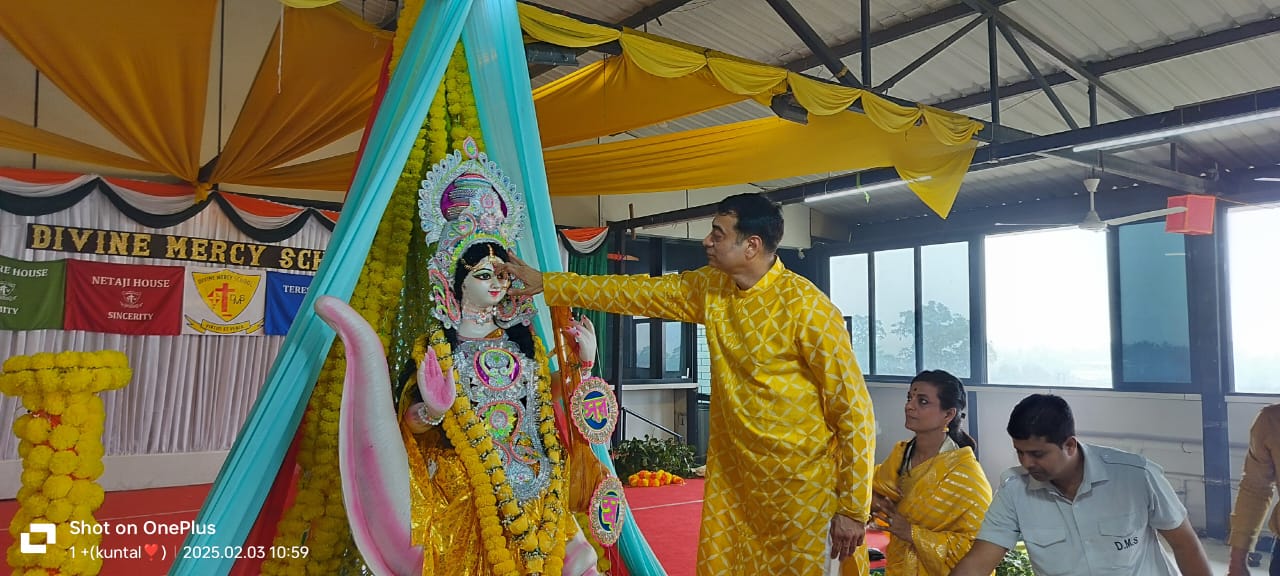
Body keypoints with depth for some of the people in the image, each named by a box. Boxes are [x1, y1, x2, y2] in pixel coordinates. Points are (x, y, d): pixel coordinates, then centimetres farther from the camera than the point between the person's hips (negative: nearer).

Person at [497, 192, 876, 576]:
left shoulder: (806, 308, -20)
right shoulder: (709, 288, -1)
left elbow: (854, 408, -16)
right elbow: (636, 292, 8)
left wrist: (853, 508, -13)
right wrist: (545, 284, 8)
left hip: (804, 487, -6)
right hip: (733, 477, 6)